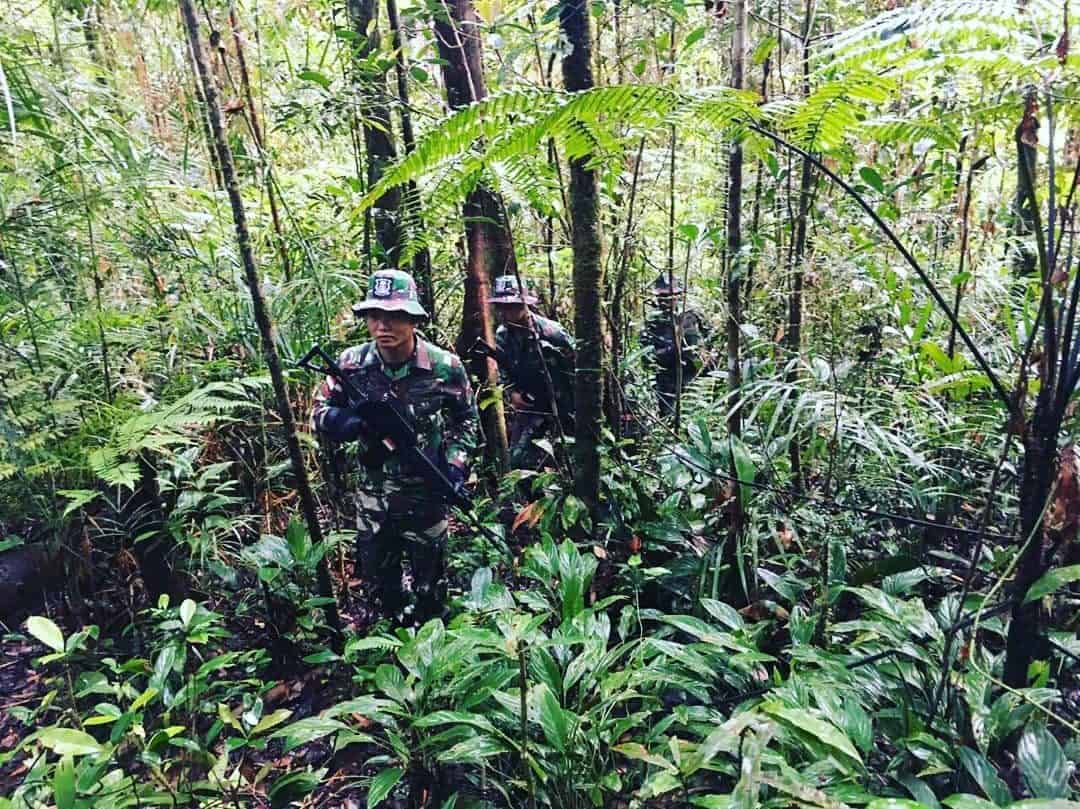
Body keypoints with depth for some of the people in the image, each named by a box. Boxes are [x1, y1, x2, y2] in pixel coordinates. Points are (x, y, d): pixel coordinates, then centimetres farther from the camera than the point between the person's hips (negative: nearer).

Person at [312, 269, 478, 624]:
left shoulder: (445, 367, -16)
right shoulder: (351, 364, -12)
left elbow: (465, 419, 0)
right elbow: (321, 411, -1)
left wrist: (457, 463, -11)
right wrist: (344, 420, -24)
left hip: (426, 493, -2)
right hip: (372, 493, 3)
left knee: (430, 578, 16)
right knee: (375, 572, 22)